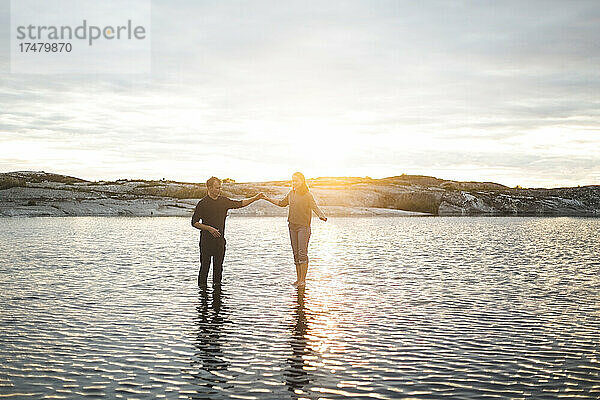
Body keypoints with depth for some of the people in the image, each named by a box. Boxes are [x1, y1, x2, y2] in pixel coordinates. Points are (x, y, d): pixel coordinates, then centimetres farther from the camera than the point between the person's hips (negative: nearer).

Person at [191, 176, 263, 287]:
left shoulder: (223, 201, 9)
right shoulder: (202, 203, -6)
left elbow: (240, 204, 15)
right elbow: (194, 222, -6)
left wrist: (256, 198, 7)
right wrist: (209, 229, -16)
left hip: (220, 239, 5)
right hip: (207, 239, -4)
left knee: (218, 265, 7)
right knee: (205, 265, -2)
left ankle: (217, 284, 16)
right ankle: (202, 285, 7)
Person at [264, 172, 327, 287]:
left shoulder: (308, 195, -8)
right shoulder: (291, 193, 10)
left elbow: (315, 208, -17)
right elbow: (281, 203, 25)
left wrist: (322, 216, -37)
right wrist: (267, 199, 26)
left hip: (303, 227, -6)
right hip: (292, 226, 6)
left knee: (302, 253, -9)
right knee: (296, 253, 7)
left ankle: (303, 279, -5)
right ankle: (298, 278, 12)